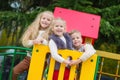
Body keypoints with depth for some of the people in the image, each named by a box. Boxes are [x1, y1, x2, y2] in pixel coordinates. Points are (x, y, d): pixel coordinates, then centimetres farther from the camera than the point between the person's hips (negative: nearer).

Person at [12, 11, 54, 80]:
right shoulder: (33, 29, 2)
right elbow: (25, 42, -8)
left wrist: (43, 41, -28)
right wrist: (33, 42, -27)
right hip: (29, 57, 3)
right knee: (15, 71, -6)